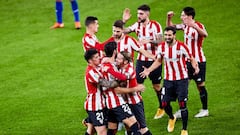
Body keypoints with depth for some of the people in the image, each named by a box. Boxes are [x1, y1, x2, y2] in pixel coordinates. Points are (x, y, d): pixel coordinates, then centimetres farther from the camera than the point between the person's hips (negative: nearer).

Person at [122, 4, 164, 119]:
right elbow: (122, 31, -2)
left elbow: (160, 41, -14)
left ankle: (161, 108, 26)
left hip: (154, 59, -3)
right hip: (141, 60, 3)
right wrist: (123, 21, -15)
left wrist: (149, 40, -31)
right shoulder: (137, 25, 3)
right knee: (137, 84, -5)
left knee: (156, 85, 8)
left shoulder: (155, 25, -10)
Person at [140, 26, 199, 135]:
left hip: (181, 79, -4)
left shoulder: (181, 46, -14)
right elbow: (158, 61, 14)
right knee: (165, 103, 2)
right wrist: (149, 70, 2)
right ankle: (171, 118, 37)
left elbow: (191, 59, -6)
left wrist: (195, 67, -27)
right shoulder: (161, 47, -2)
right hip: (168, 80, 4)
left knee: (182, 104, -8)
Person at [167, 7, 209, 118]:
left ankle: (205, 110, 14)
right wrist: (169, 18, -1)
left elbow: (205, 34, -39)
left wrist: (195, 26, -56)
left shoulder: (198, 26, -17)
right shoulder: (185, 26, 6)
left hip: (198, 61, -7)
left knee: (200, 85, 2)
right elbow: (170, 26, 19)